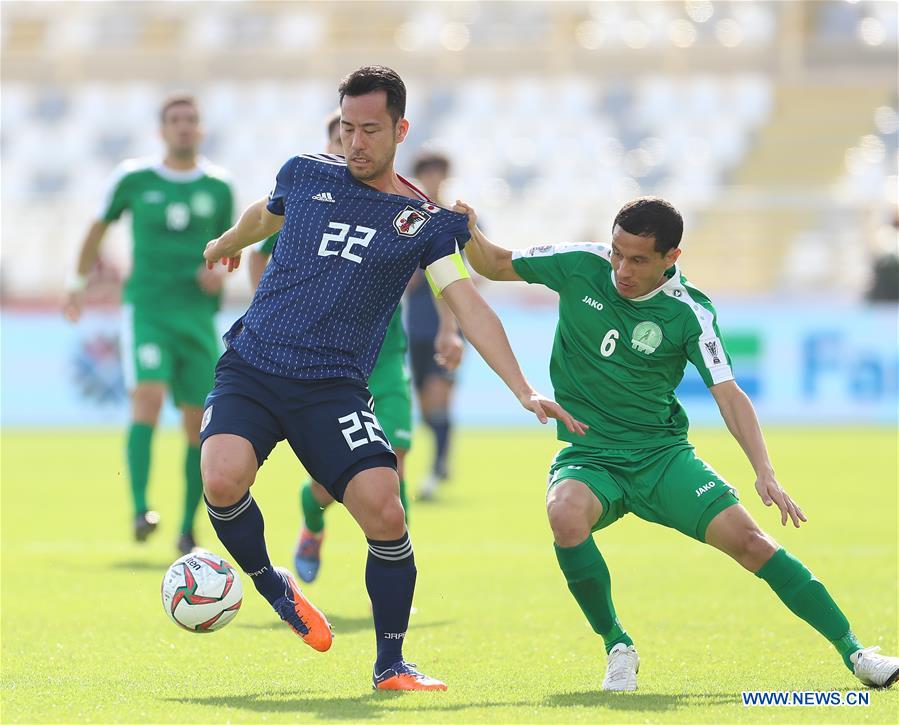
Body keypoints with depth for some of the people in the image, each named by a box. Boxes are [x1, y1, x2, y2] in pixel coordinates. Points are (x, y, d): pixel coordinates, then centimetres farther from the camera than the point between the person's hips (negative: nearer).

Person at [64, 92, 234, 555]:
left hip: (198, 313, 2)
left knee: (199, 423, 2)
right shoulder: (134, 179, 2)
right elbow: (99, 227, 17)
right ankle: (140, 509, -29)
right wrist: (78, 283, 21)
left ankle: (188, 530, 13)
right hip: (146, 308, -2)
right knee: (148, 398, -24)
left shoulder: (218, 188, 6)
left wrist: (219, 270, -4)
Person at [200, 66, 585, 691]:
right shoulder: (306, 175, 8)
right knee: (223, 479, -26)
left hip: (334, 388, -1)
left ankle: (391, 664, 1)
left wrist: (524, 391, -16)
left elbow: (469, 305, -5)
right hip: (250, 368, 1)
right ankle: (269, 584, 6)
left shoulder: (426, 221, 2)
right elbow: (264, 215, 32)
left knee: (384, 511, -19)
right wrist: (229, 242, 51)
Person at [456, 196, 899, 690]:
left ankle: (853, 653, -4)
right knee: (566, 513, -34)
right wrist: (470, 234, -12)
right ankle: (617, 647, -13)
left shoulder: (689, 313, -10)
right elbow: (495, 265, 9)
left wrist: (764, 473, -26)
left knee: (747, 538, -16)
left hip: (661, 455, -1)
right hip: (587, 455, 1)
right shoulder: (579, 267, -4)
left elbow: (728, 395, -14)